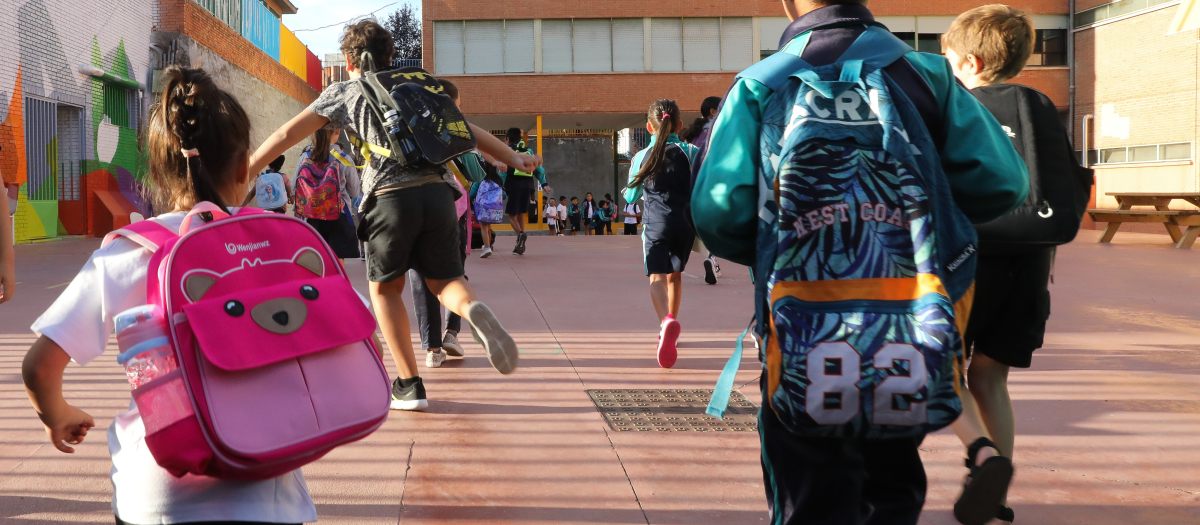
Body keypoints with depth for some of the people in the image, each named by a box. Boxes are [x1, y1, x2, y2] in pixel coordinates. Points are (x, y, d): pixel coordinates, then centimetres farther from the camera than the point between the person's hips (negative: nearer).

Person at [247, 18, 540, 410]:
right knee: (444, 280, 18)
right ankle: (474, 310, -19)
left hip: (391, 198, -3)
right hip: (438, 191, 3)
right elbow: (468, 130, 27)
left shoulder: (344, 92, 16)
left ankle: (409, 385, 10)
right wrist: (513, 158, 35)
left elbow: (288, 134, 12)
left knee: (385, 289, 17)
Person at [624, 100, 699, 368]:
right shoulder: (691, 152, 3)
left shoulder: (641, 157, 3)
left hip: (656, 225, -2)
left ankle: (667, 320, -42)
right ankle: (669, 329, 31)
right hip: (686, 223, 2)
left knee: (657, 277, -12)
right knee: (675, 276, 19)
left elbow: (631, 196, 14)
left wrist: (628, 192, 34)